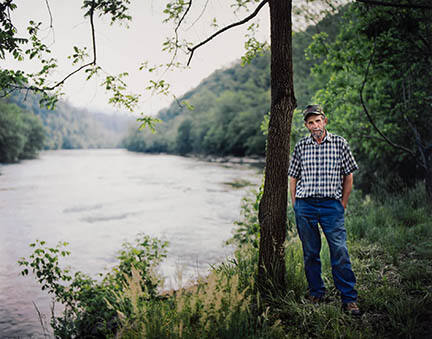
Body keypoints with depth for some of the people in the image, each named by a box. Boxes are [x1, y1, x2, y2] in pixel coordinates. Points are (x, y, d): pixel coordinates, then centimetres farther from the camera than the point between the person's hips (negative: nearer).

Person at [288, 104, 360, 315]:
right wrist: (295, 205, 5)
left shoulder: (339, 143, 4)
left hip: (331, 204, -2)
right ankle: (316, 293, 22)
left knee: (340, 252, -6)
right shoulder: (301, 146, 8)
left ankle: (349, 298, 3)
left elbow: (348, 176, 8)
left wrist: (343, 204, 4)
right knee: (310, 253, 8)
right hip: (305, 205, 2)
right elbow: (293, 177, 13)